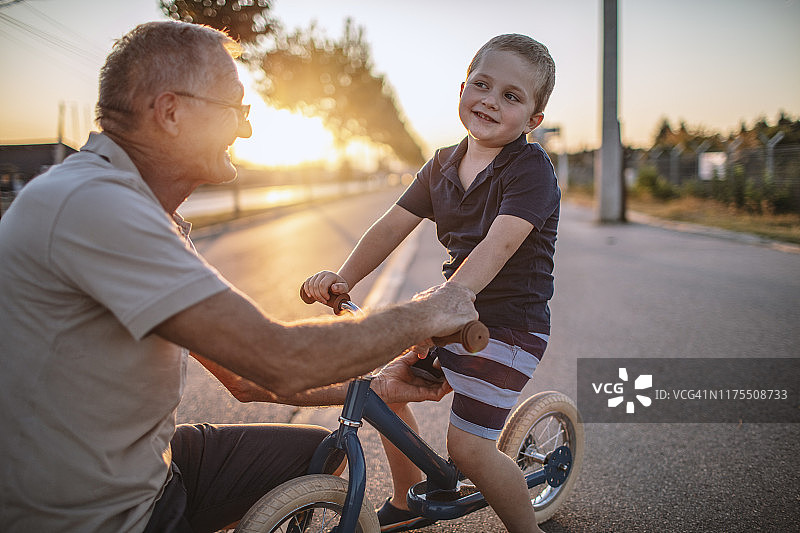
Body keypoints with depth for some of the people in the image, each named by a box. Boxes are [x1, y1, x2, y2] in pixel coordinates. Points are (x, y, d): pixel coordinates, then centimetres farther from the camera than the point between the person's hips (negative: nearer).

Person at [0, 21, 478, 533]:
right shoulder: (89, 205, -25)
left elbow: (246, 376, 8)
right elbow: (280, 360, -29)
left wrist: (374, 386, 3)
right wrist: (422, 316, -15)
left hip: (138, 467, 9)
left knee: (319, 450, 12)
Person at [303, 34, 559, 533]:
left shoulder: (531, 168, -16)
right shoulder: (444, 163, 7)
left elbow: (497, 247, -30)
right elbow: (393, 225, 2)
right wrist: (342, 279, -11)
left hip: (512, 326, -7)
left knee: (467, 444, -13)